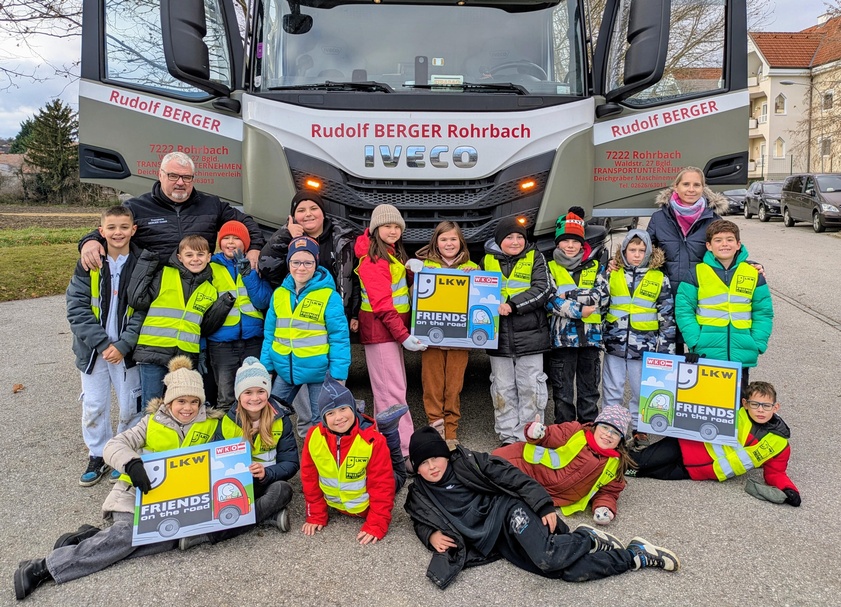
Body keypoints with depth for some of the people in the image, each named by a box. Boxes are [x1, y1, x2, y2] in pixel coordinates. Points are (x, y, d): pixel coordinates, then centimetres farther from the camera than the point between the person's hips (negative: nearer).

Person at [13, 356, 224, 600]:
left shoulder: (210, 424, 3)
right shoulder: (153, 421, 0)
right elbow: (114, 446, -7)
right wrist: (132, 463, -28)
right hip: (139, 490, -2)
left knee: (172, 536, -27)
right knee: (127, 533, -28)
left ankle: (94, 538, -16)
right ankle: (43, 567, -20)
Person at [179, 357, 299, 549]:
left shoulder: (280, 420, -2)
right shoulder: (227, 422, 1)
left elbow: (291, 463, -4)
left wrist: (266, 473, -25)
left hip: (268, 483, 0)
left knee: (283, 489, -36)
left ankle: (211, 534, -36)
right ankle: (271, 514, -20)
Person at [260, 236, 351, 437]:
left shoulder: (329, 295, -12)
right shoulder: (279, 294, 3)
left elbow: (339, 338, -12)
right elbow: (270, 334, 10)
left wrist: (338, 375, -15)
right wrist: (266, 367, 8)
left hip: (318, 371, -5)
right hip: (285, 369, 5)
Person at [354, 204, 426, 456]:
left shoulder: (393, 253, 13)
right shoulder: (373, 260, -16)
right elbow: (382, 304, -20)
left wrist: (413, 269, 0)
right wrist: (403, 335, -22)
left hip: (393, 327, 10)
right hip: (380, 330, -10)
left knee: (391, 387, 14)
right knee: (393, 391, -10)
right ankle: (405, 451, -9)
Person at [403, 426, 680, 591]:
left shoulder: (468, 462, -2)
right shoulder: (419, 496, 9)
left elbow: (514, 478, -5)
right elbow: (421, 522, 25)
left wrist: (544, 507, -14)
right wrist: (431, 535, 0)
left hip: (507, 512, -2)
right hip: (493, 544, 2)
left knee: (548, 558, -33)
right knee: (566, 570, -17)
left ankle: (588, 537, 0)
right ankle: (635, 555, -3)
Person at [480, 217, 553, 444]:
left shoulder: (535, 257, 3)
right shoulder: (487, 260, 9)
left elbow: (543, 289, -9)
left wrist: (512, 305, -17)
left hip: (530, 335, -2)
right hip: (499, 337, 2)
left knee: (531, 388, 3)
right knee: (503, 389, 9)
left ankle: (528, 437, 14)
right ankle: (507, 437, 20)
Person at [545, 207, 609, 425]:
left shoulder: (594, 267, 12)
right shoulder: (550, 268, 6)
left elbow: (603, 296, -4)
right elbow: (550, 300, -8)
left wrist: (569, 295, -11)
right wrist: (579, 310, -14)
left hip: (591, 335, 2)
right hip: (562, 335, -2)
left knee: (590, 388, 10)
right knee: (562, 390, 3)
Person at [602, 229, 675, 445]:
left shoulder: (660, 279, 2)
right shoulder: (612, 275, 5)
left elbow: (668, 316, 3)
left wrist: (666, 348, 0)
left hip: (645, 346, -1)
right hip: (615, 344, 1)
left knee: (642, 392, 10)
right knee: (612, 390, 9)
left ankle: (639, 428, 26)